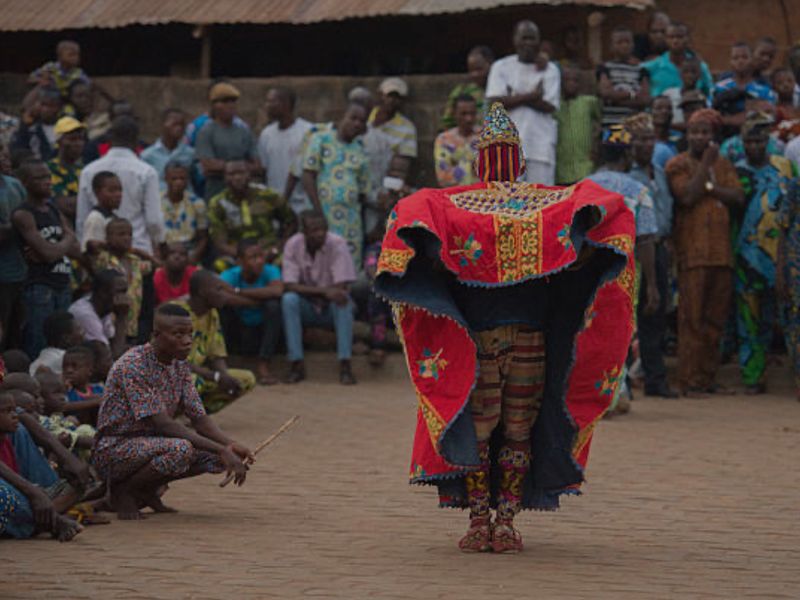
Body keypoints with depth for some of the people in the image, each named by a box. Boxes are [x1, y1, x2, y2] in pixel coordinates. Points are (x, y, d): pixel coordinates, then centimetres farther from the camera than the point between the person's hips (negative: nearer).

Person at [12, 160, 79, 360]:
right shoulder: (23, 215, -8)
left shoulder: (55, 212, 16)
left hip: (62, 285, 7)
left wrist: (53, 249, -9)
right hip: (39, 288, -7)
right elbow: (48, 254, -16)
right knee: (37, 350, -8)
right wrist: (66, 241, 3)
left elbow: (76, 250, 8)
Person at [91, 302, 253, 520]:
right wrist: (220, 450, -31)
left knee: (219, 448, -7)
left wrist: (229, 445, -19)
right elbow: (163, 424, -27)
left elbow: (199, 418, 2)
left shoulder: (180, 366, 5)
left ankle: (147, 487, 7)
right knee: (181, 449, -34)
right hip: (113, 449, -8)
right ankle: (123, 491, -9)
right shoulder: (132, 365, -22)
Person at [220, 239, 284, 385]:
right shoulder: (230, 275, -16)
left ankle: (263, 366, -24)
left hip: (263, 328, 0)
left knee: (273, 304, -29)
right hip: (240, 328, 0)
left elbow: (277, 291, -39)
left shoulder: (270, 271, -17)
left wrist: (238, 291, -33)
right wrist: (256, 303, -33)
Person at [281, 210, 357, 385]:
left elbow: (341, 287, -19)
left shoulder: (337, 244, -16)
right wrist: (323, 290, -33)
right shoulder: (293, 245, -13)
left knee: (344, 302, -33)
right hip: (307, 309, 1)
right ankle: (296, 365, -28)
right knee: (288, 299, -29)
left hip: (331, 307, -1)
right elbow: (289, 286, -21)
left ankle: (345, 365, -33)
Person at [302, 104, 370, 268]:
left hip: (351, 221, 3)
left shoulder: (361, 150, 13)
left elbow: (362, 190, 15)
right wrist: (319, 212, -11)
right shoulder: (321, 140, 3)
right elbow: (308, 177, -3)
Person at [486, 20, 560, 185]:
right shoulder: (501, 67, 9)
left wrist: (515, 98, -7)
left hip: (541, 145, 0)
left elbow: (550, 106, -3)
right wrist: (530, 96, -7)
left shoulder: (550, 70, 9)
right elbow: (494, 102, -4)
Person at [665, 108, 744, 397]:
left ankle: (708, 378, 12)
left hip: (721, 251, 5)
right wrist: (705, 164, -10)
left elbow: (738, 197, 5)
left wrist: (709, 186, -7)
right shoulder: (677, 164, 2)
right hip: (692, 251, -5)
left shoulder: (723, 165, 18)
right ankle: (689, 381, -7)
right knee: (692, 318, -8)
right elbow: (687, 196, -14)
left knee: (715, 319, 6)